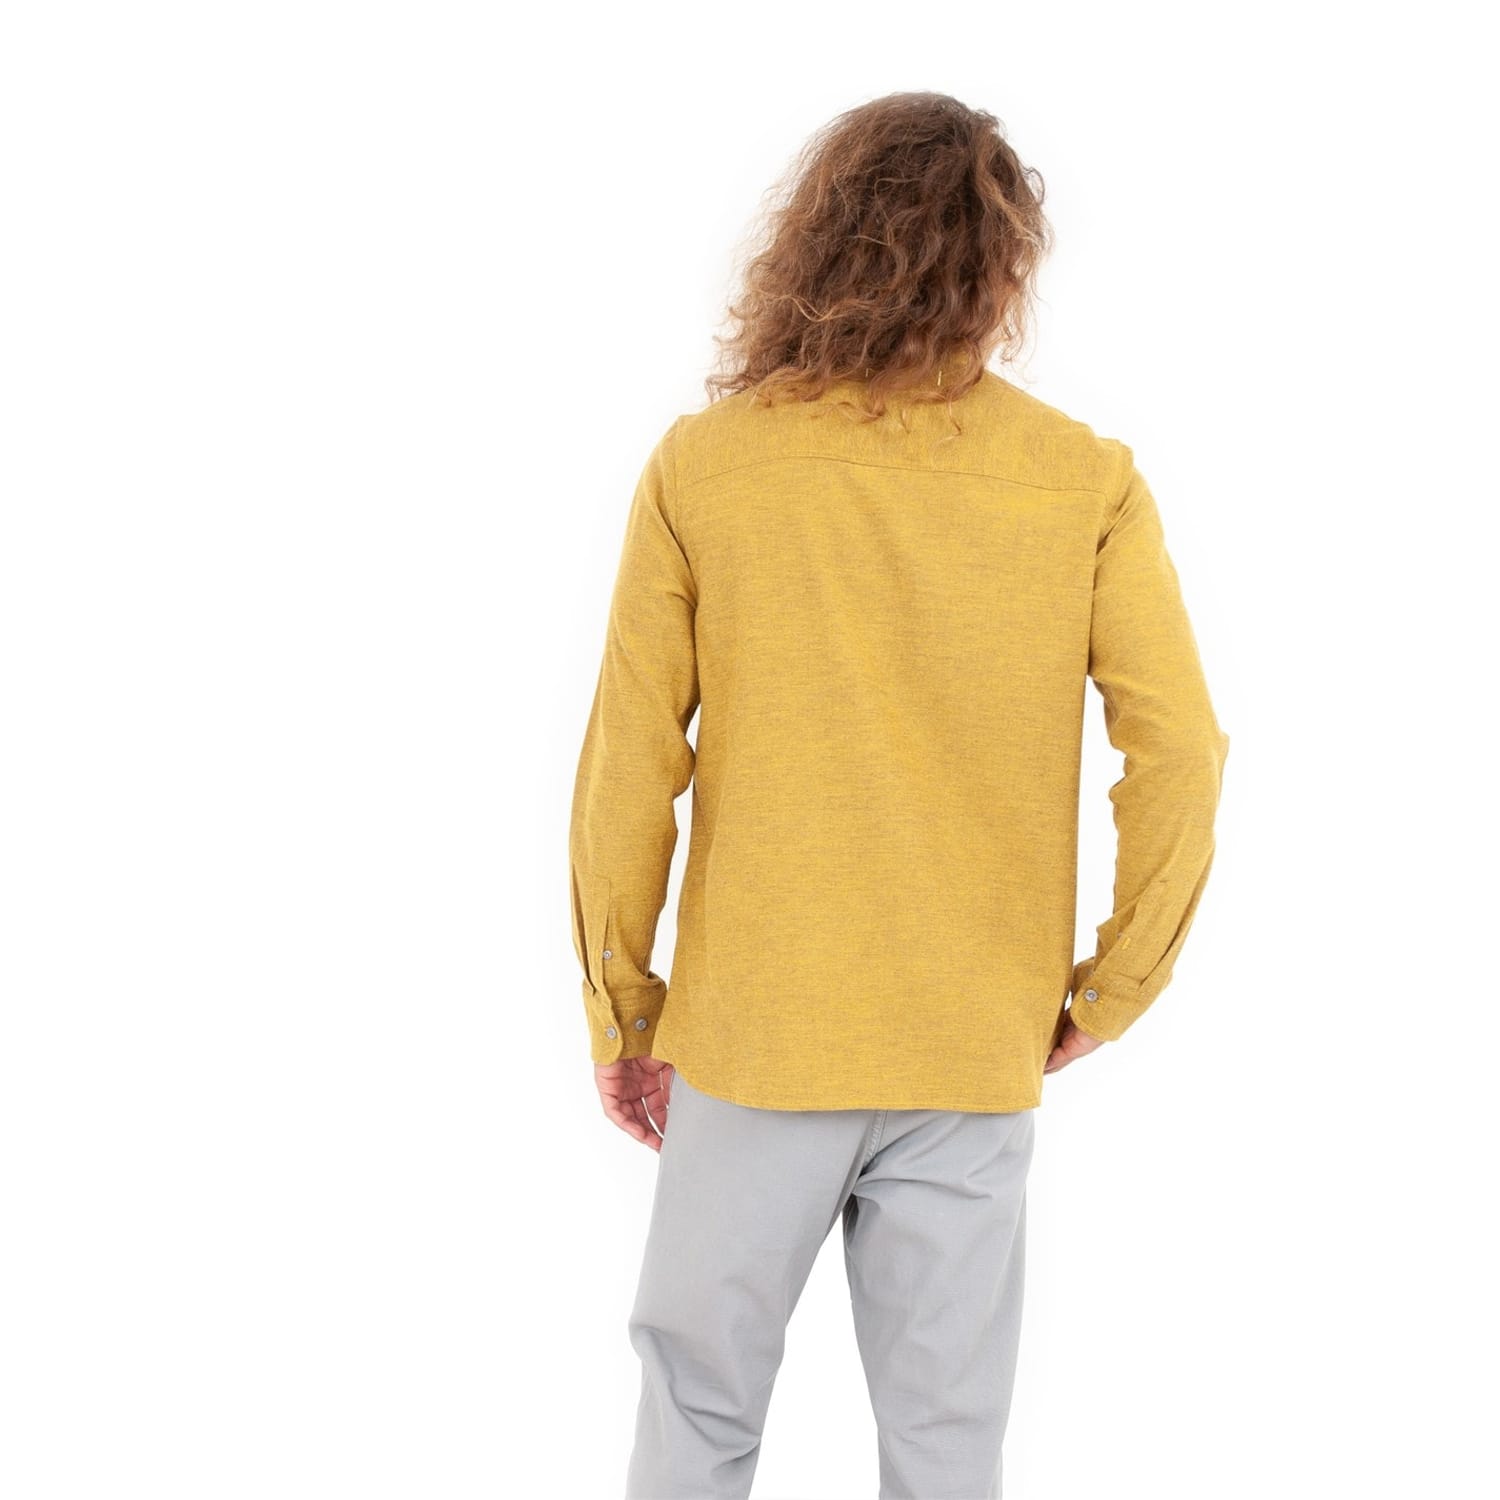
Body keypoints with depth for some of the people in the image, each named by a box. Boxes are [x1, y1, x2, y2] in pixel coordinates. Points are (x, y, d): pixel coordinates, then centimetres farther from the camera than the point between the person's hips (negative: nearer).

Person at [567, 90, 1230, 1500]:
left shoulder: (700, 463, -6)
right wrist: (1106, 992, 4)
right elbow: (1180, 761, -8)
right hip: (977, 1058, 1)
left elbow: (626, 771, -6)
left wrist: (623, 1010, 5)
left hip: (752, 1045, 0)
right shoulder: (1087, 481, -4)